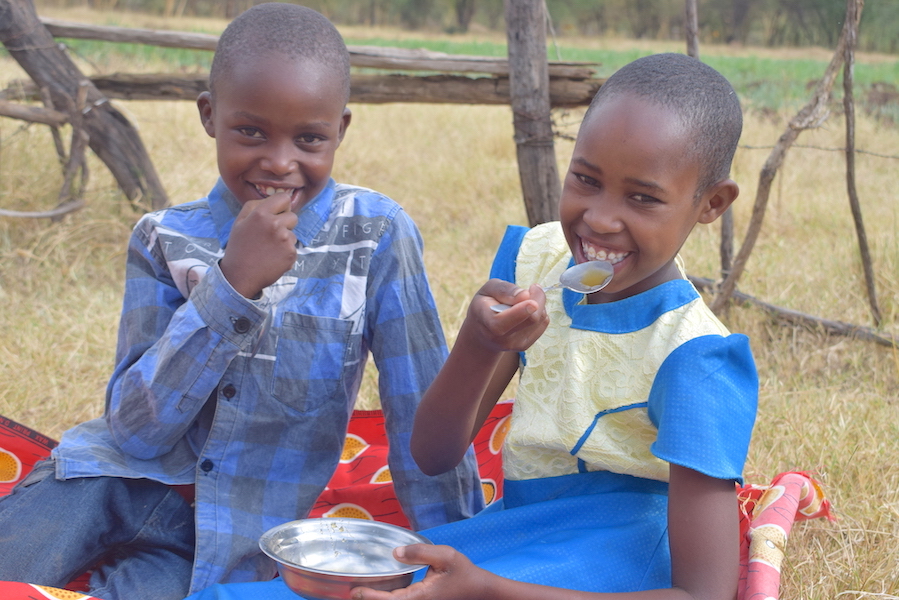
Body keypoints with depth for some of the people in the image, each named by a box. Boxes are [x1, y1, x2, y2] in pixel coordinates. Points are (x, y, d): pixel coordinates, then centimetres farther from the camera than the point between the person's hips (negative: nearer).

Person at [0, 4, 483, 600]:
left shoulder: (376, 234, -9)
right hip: (123, 479, 1)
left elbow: (424, 414, -5)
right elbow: (137, 430, -12)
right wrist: (231, 282, -20)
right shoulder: (165, 238, -4)